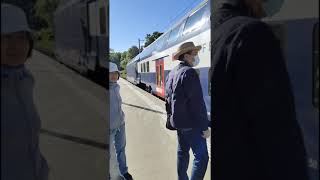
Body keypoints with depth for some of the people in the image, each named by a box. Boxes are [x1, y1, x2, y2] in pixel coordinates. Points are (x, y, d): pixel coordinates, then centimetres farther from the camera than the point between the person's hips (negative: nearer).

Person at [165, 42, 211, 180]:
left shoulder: (172, 73, 10)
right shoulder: (189, 72, -17)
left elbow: (168, 99, 15)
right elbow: (197, 103, -21)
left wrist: (171, 118, 21)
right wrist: (205, 127, -16)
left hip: (179, 121, 9)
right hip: (191, 123, -9)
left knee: (182, 152, 19)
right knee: (201, 156, -1)